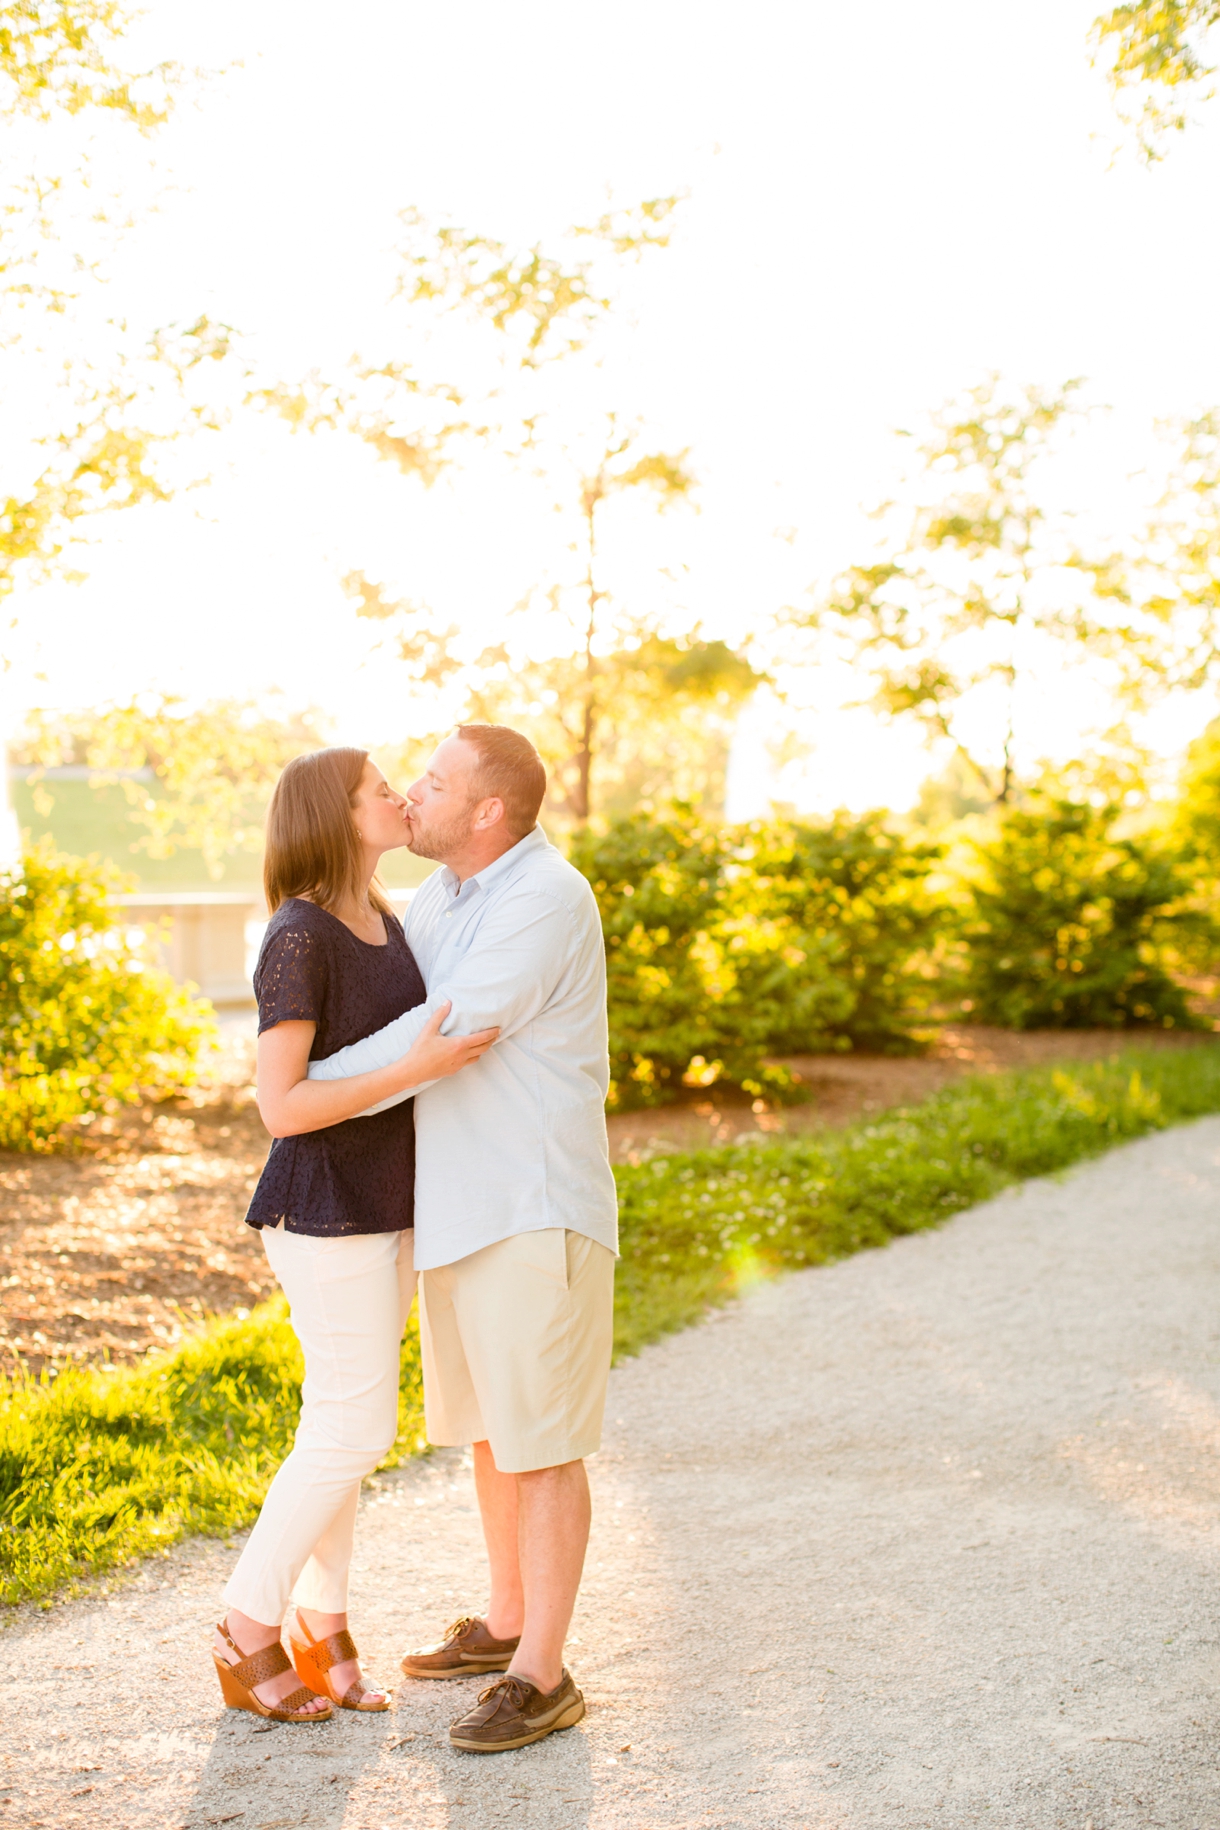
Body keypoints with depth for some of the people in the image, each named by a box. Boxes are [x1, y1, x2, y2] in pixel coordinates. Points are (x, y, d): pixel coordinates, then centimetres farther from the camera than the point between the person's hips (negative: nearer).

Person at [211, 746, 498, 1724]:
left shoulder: (385, 925, 8)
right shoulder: (297, 939, -18)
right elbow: (284, 1107, -22)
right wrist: (422, 1067, -27)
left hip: (387, 1205, 8)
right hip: (325, 1213, -8)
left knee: (346, 1423, 12)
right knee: (355, 1428, -4)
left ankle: (321, 1628, 22)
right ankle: (248, 1629, 10)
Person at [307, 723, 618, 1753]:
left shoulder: (546, 900, -18)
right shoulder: (447, 895, 11)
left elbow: (446, 1035, -22)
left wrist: (314, 1086, -12)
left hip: (535, 1215, -9)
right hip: (459, 1209, 10)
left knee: (540, 1444, -3)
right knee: (488, 1425, 19)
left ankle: (542, 1678, 5)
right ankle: (508, 1622, 34)